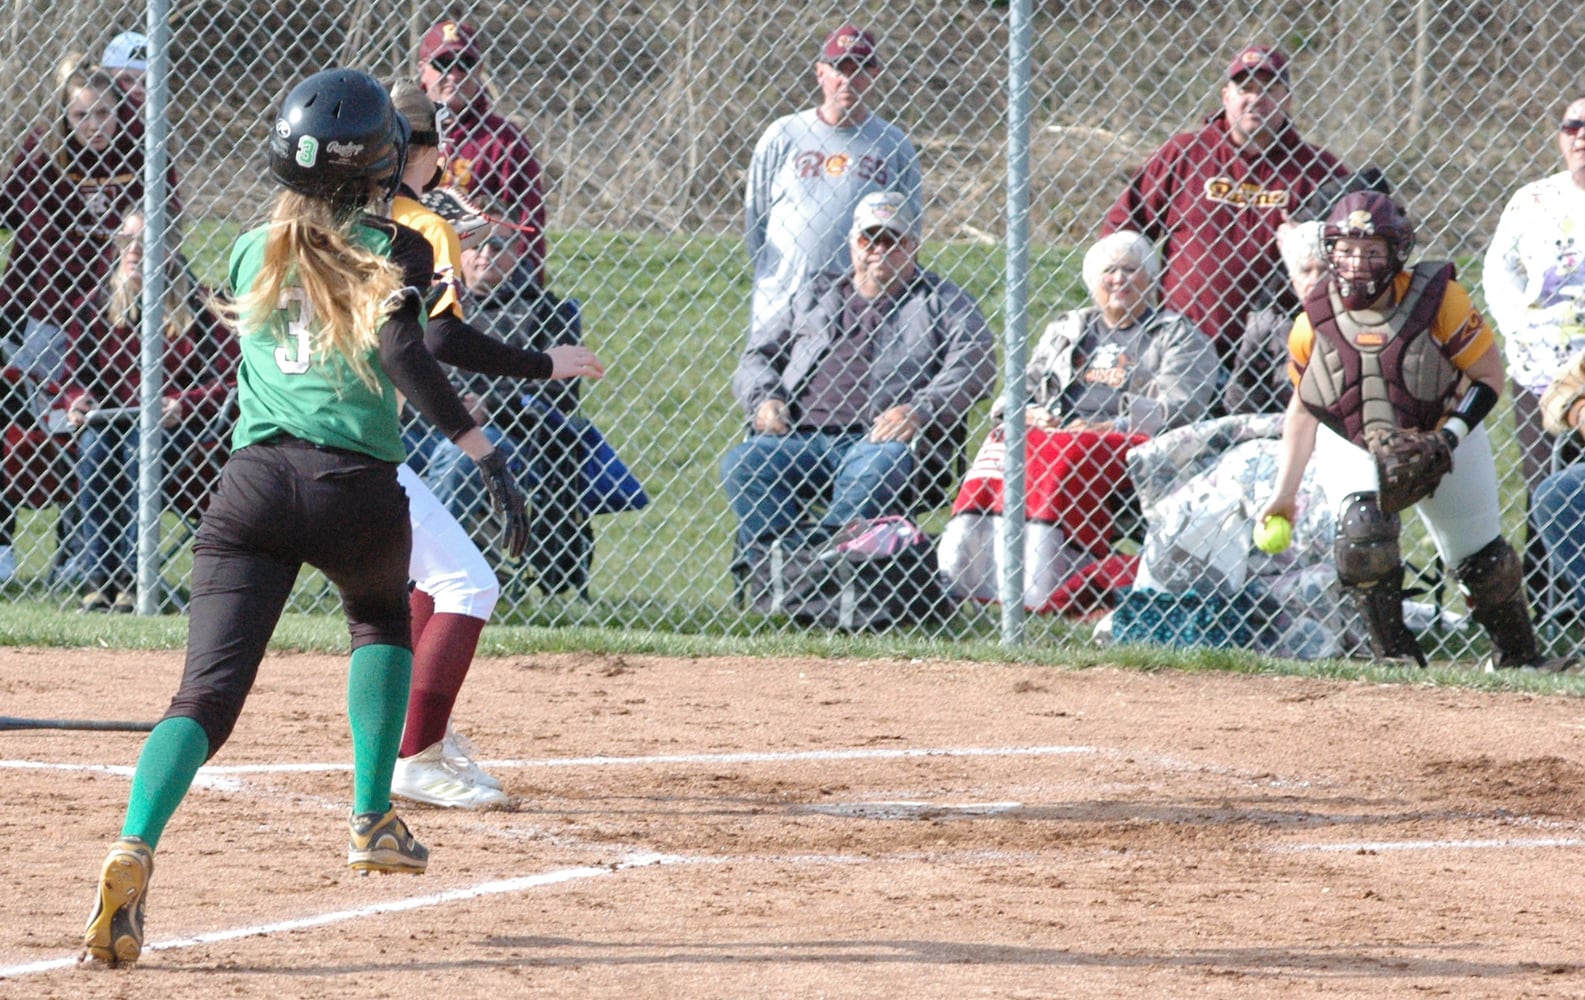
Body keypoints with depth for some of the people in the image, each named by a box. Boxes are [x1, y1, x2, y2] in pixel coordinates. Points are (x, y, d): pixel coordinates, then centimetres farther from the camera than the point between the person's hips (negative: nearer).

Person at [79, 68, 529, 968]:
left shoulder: (255, 253, 15)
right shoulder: (394, 250, 2)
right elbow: (404, 351, -14)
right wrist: (486, 452, -14)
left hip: (252, 481, 2)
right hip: (357, 484, -2)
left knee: (209, 692, -9)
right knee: (382, 622, 33)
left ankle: (135, 846, -34)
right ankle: (374, 818, 32)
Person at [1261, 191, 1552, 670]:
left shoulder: (1438, 300, -21)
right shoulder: (1314, 325, -13)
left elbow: (1488, 374, -14)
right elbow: (1303, 410, -1)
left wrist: (1449, 436, -28)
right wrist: (1284, 493, -4)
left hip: (1444, 444, -1)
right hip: (1353, 447, 1)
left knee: (1480, 558, 9)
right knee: (1362, 537, -27)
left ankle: (1517, 653, 36)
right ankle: (1394, 654, -10)